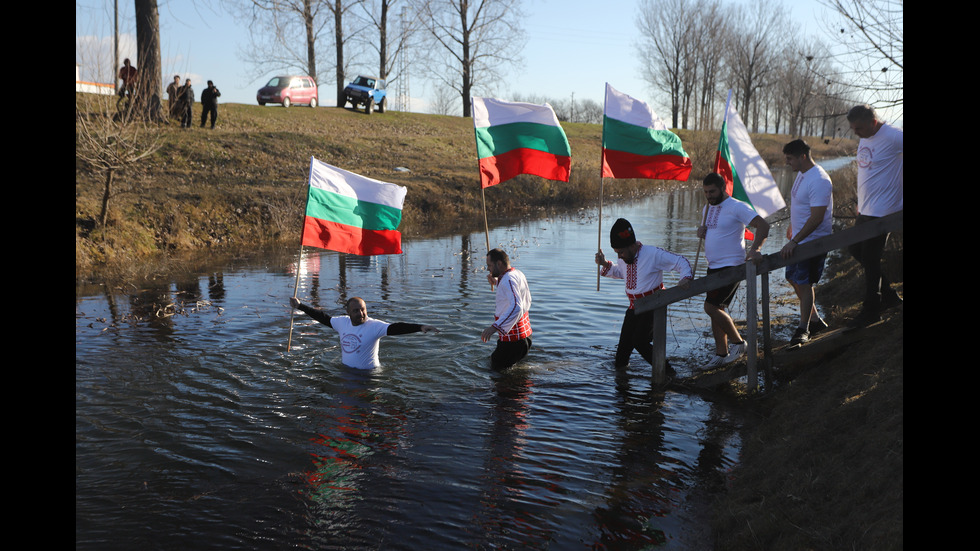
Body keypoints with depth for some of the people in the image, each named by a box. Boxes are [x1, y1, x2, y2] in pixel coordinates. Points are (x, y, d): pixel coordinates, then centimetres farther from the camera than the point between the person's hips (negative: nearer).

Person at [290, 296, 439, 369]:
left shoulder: (374, 326, -16)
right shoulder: (342, 322, 2)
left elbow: (395, 328, -29)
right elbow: (322, 317, 14)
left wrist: (420, 327, -44)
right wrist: (300, 306, 19)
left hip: (368, 373, -5)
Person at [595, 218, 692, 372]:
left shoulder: (653, 254, -18)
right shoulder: (624, 259, 1)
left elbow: (681, 262, -13)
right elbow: (620, 272, 24)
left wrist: (686, 278, -33)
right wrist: (605, 264, 6)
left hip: (653, 308, -7)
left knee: (639, 342, -20)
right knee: (624, 343, 6)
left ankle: (667, 372, -5)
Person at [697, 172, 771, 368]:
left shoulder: (736, 207, -13)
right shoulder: (708, 209, 13)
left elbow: (763, 225, -19)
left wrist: (754, 249, -33)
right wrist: (701, 230, 2)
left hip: (731, 266, -9)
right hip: (713, 267, 9)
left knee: (711, 307, -14)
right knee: (715, 309, 9)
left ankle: (738, 342, 4)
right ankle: (721, 354, 18)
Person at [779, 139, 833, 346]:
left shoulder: (819, 181, -24)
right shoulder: (802, 174, 7)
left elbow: (817, 217, -28)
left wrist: (794, 241, -30)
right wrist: (792, 226, 31)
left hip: (813, 241, -10)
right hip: (799, 238, 10)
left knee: (804, 283, -4)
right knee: (793, 278, 16)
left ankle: (803, 329, 9)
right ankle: (815, 320, 29)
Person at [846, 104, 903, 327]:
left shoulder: (894, 137, -17)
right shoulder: (865, 139, 9)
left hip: (882, 210, -9)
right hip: (865, 209, 9)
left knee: (870, 258, -3)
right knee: (856, 250, 16)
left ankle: (871, 311, 12)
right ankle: (889, 295, 28)